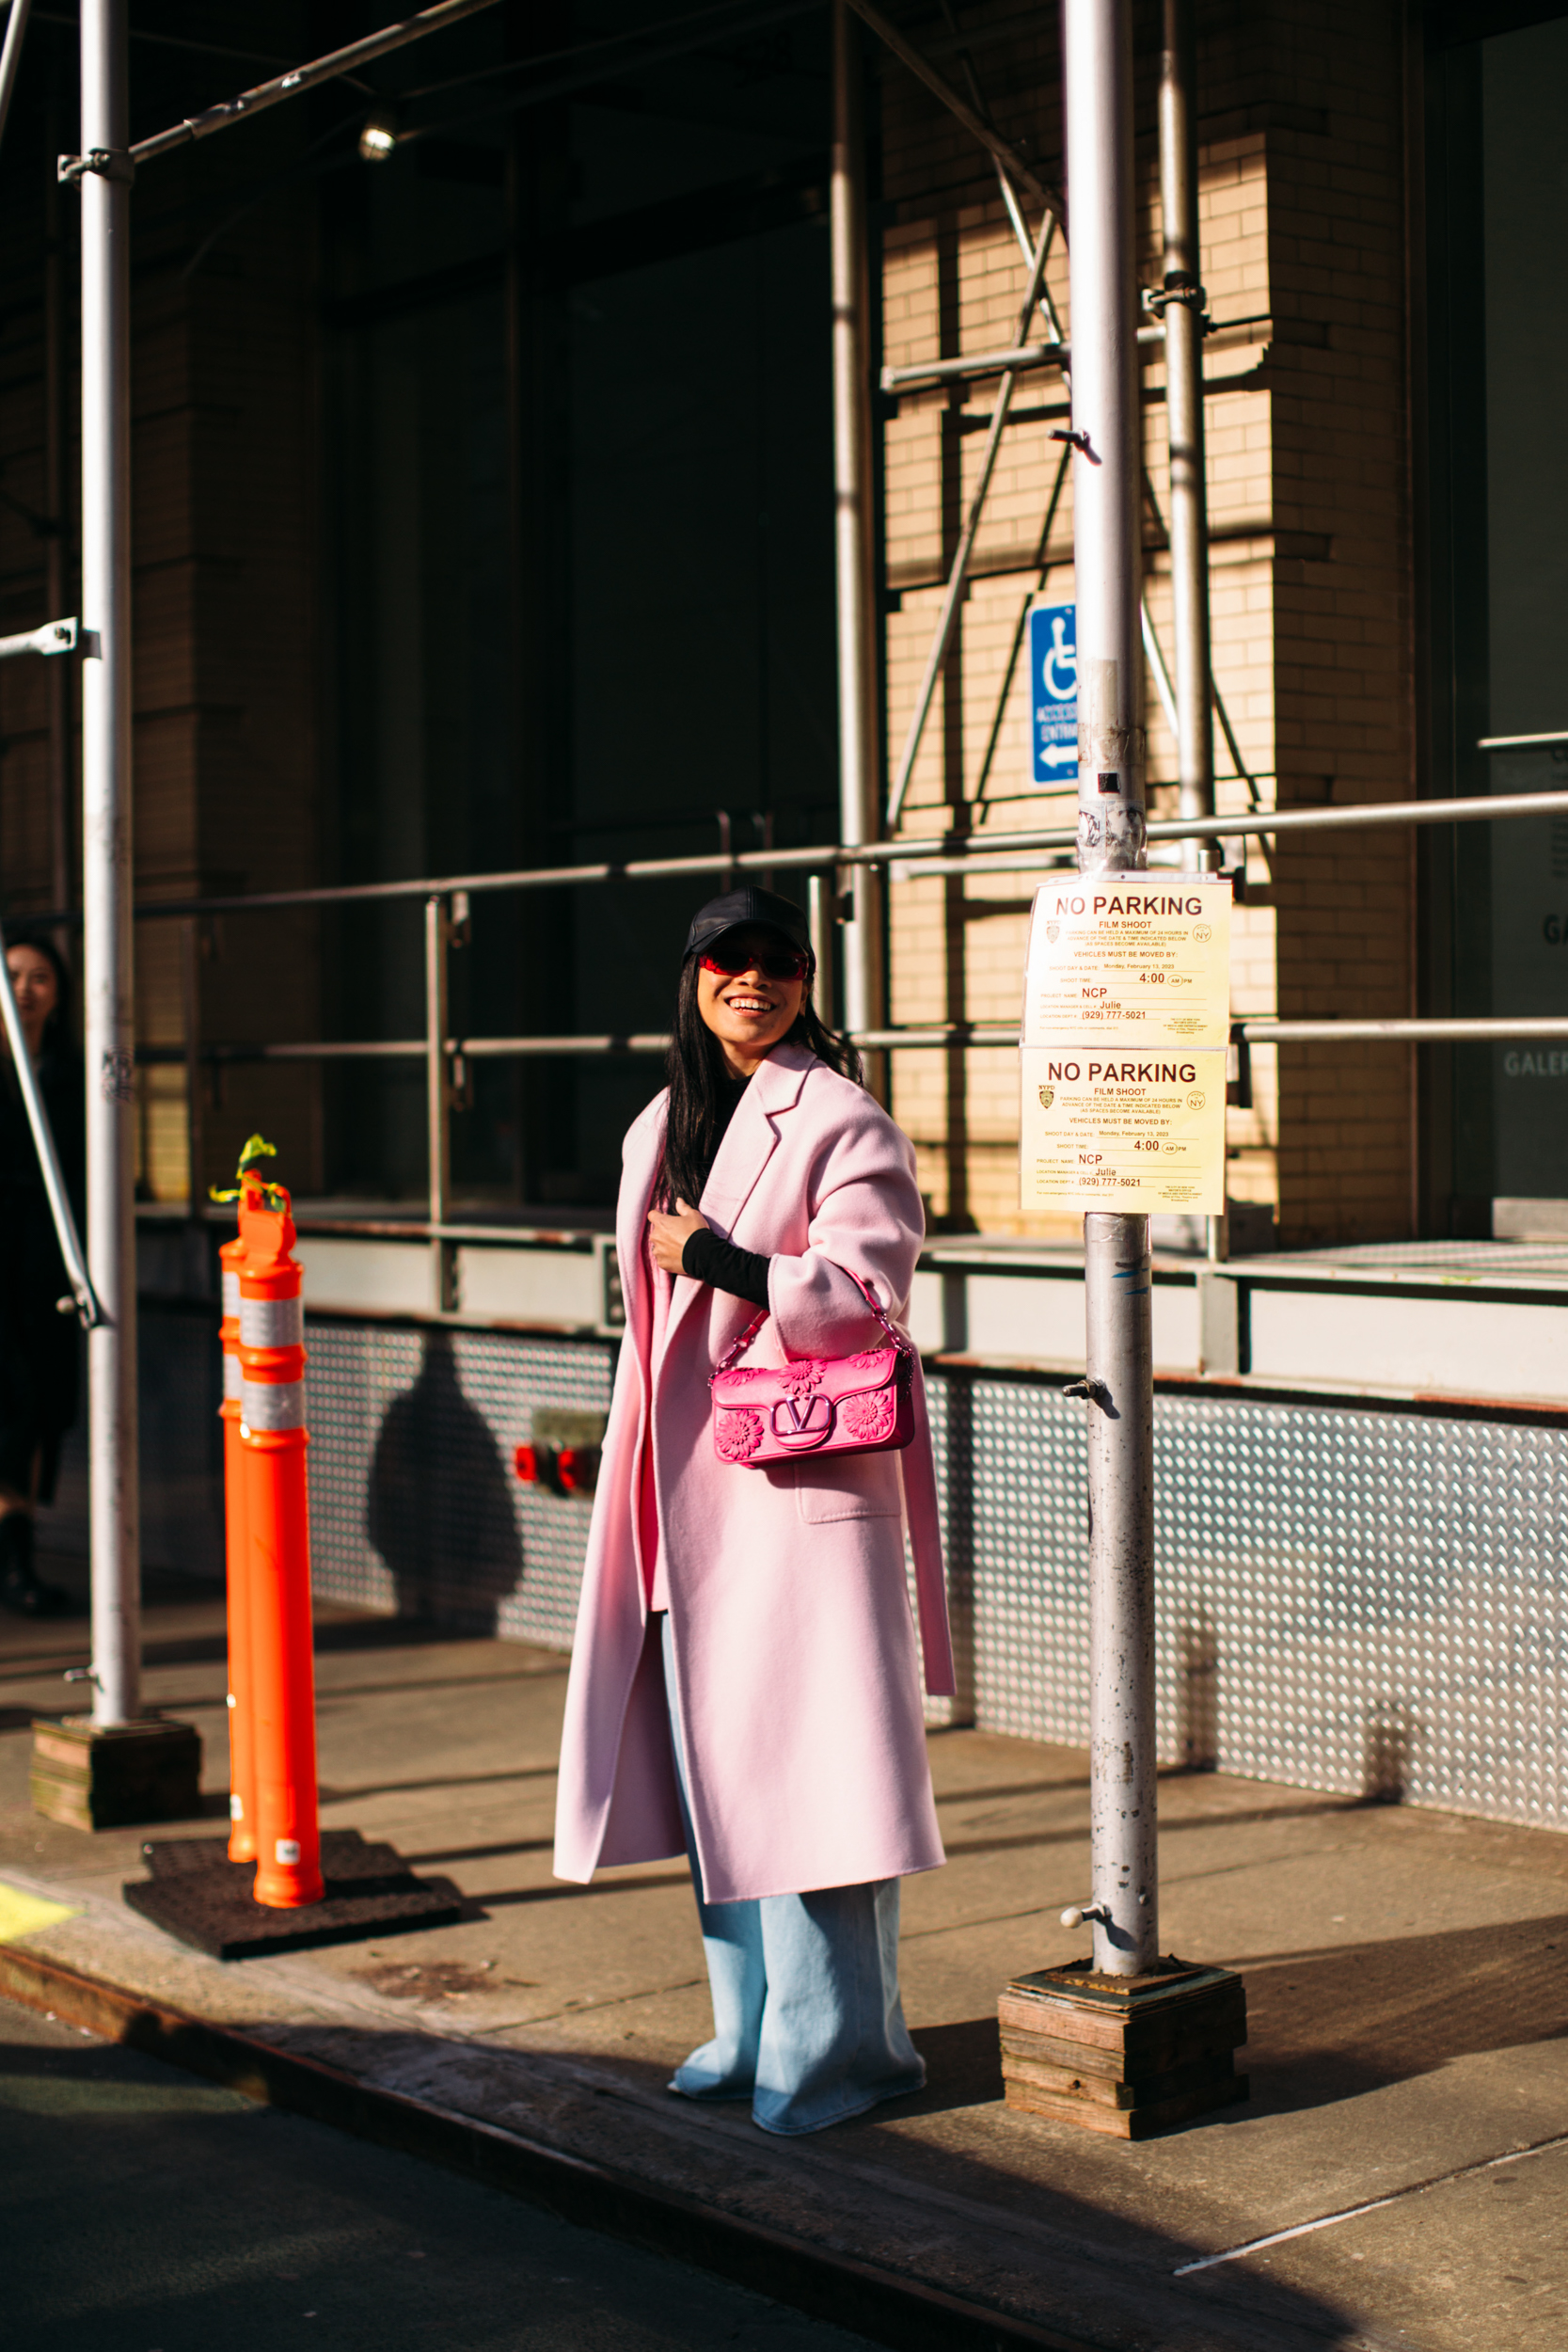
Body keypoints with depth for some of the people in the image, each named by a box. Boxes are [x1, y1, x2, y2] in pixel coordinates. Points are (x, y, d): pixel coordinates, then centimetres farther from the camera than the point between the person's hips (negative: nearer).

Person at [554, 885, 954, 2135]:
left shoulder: (841, 1121, -7)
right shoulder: (664, 1127, 17)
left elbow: (862, 1297, -15)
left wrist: (714, 1256, -13)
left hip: (803, 1481, -8)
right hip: (690, 1491, 8)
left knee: (803, 1758, -7)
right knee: (710, 1755, 11)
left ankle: (838, 2041, 4)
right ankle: (751, 2027, 22)